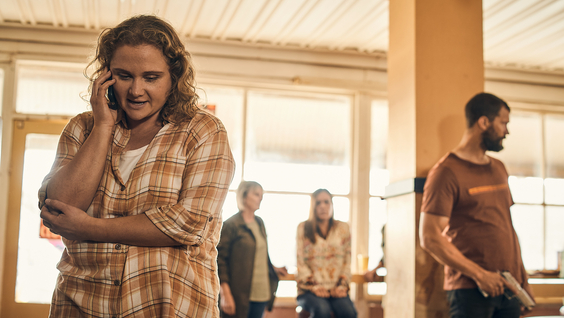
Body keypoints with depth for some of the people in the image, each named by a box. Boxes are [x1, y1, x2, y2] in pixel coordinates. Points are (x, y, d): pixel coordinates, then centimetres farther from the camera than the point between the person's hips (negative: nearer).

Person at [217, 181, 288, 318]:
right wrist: (225, 294, -17)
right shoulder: (231, 225, -7)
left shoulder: (259, 223, 15)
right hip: (239, 295, -7)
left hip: (261, 294, 7)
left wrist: (273, 269, 11)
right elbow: (220, 259, -12)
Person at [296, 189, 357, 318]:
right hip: (309, 289, -2)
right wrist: (313, 286, -11)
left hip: (336, 289, 2)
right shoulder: (303, 228, 6)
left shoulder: (343, 228, 13)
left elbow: (347, 260, 11)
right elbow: (300, 261, 0)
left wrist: (343, 285, -3)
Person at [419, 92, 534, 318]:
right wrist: (479, 275, -15)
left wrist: (522, 275, 14)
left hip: (508, 288, 7)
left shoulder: (498, 169, 16)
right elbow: (430, 238, -14)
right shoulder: (447, 172, -8)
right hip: (470, 291, -7)